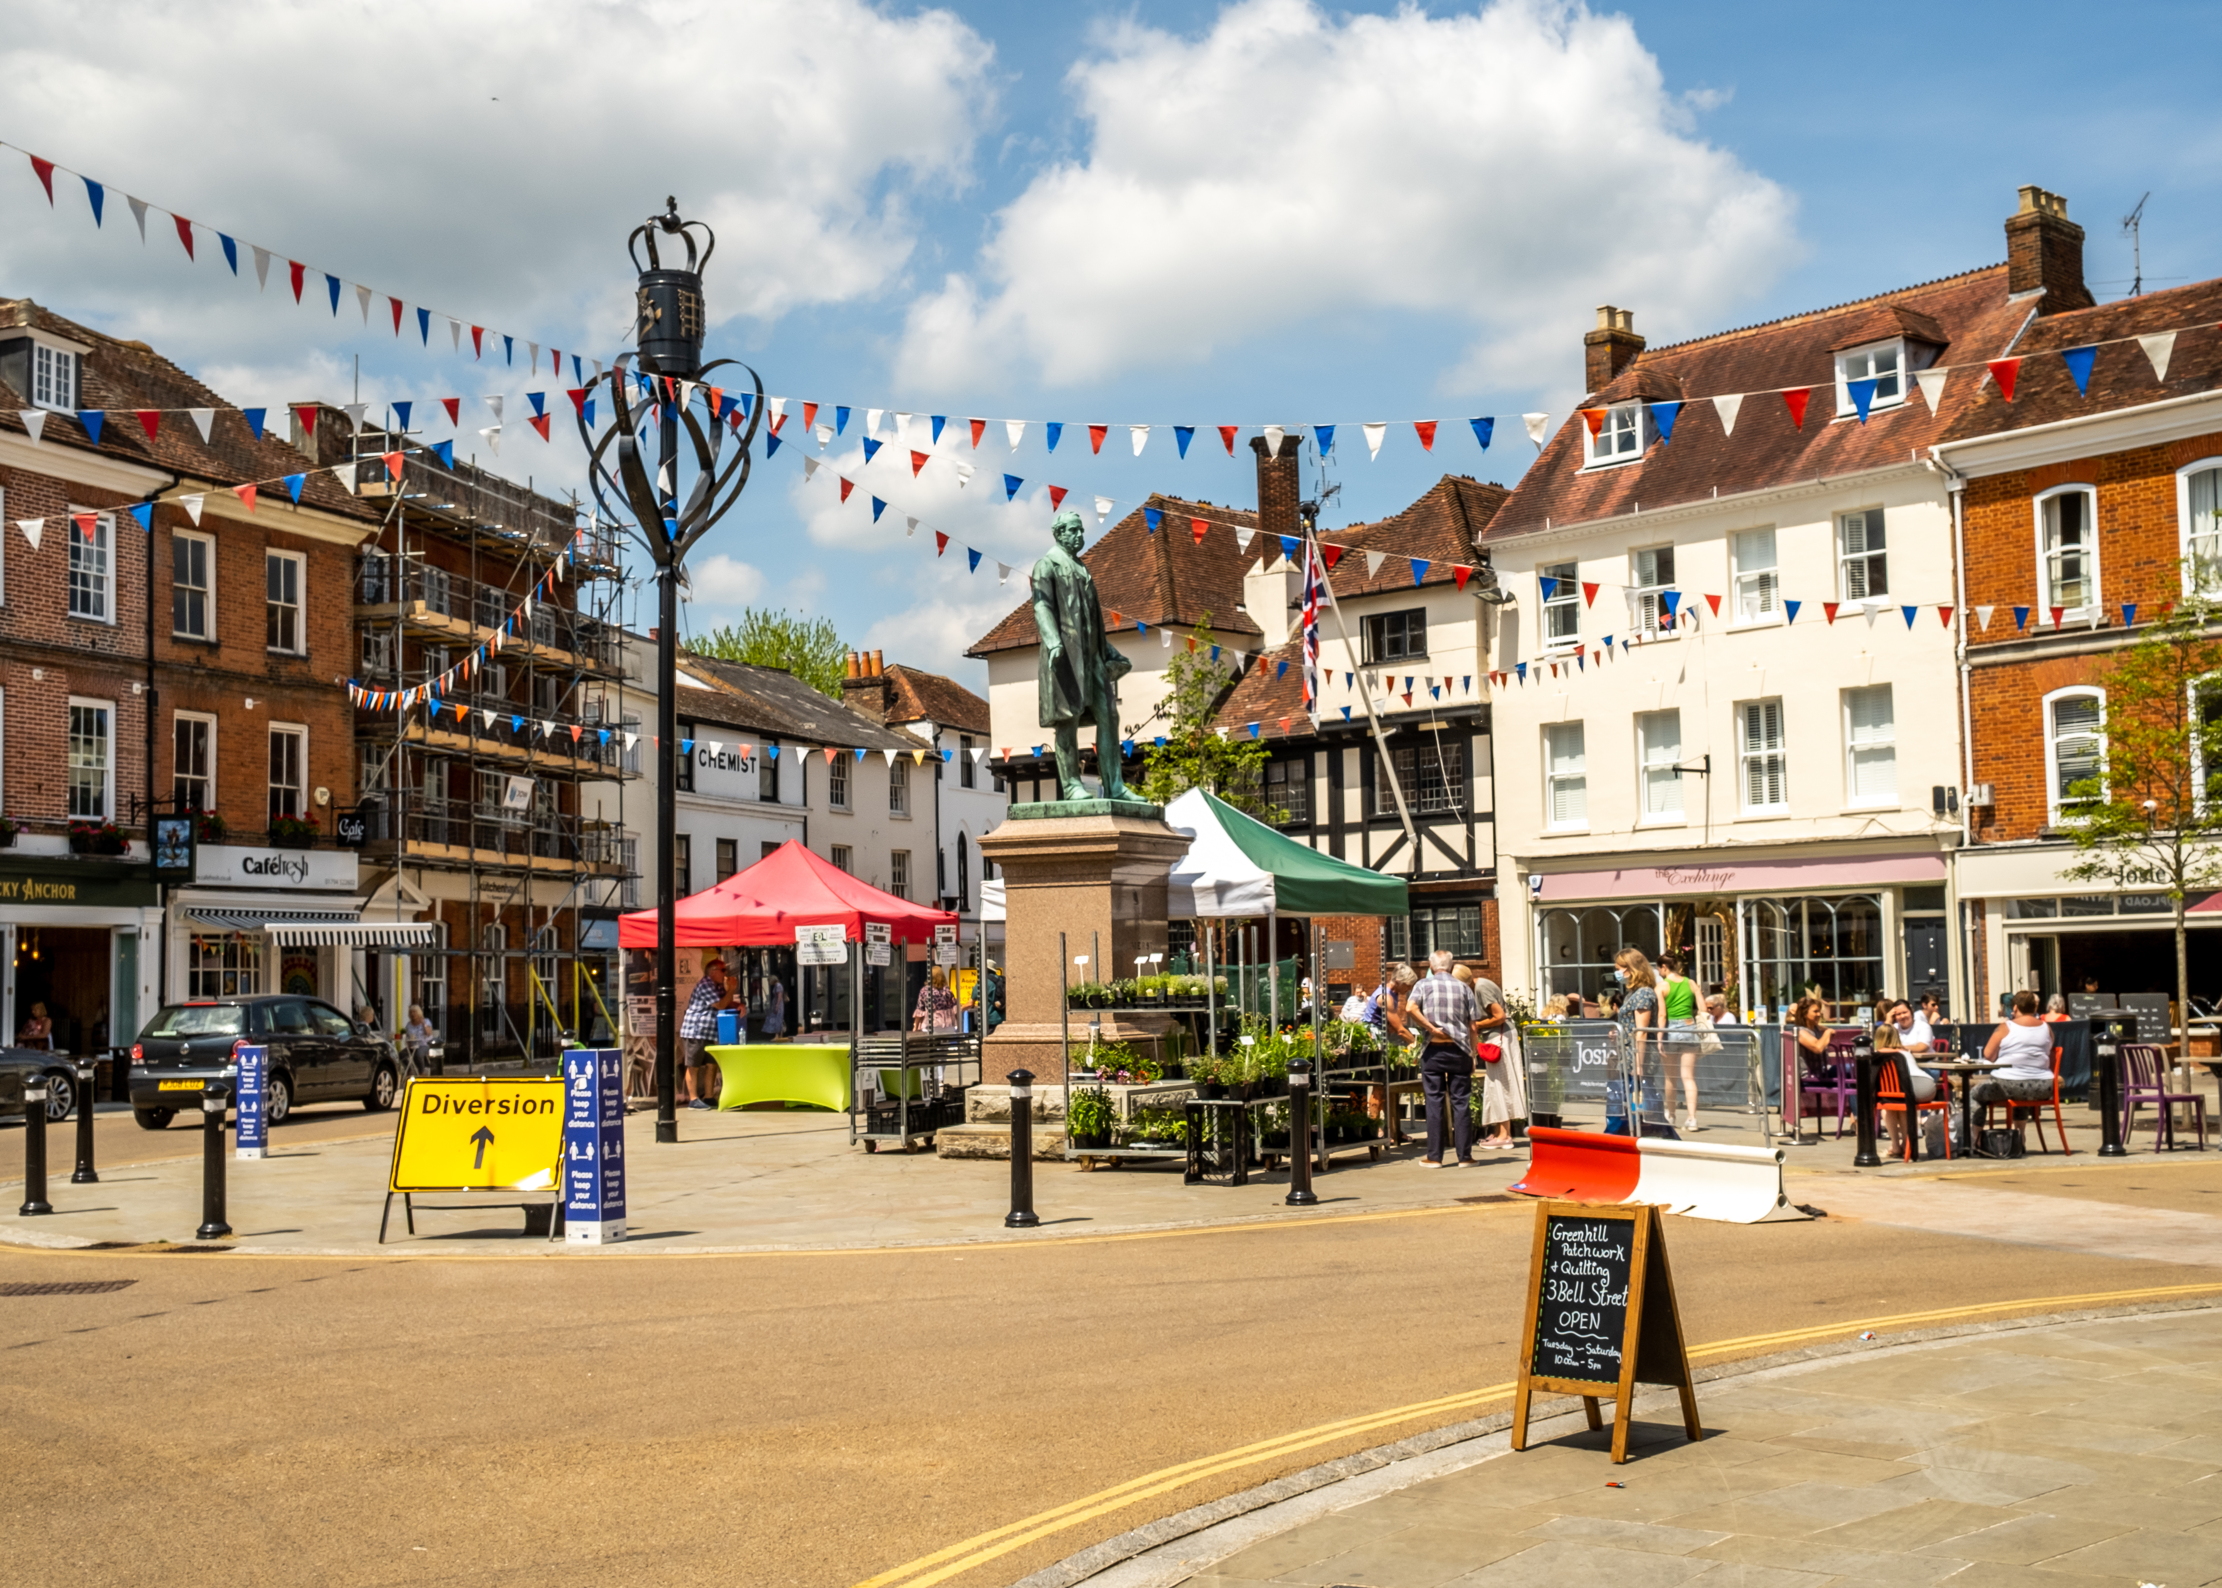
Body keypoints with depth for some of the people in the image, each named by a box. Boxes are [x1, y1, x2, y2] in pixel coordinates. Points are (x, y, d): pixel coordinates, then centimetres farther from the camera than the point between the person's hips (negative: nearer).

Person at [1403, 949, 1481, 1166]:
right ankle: (1464, 1155, 5)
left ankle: (1434, 1156, 4)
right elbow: (1472, 1026, 4)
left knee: (1434, 1101, 3)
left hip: (1433, 1050, -1)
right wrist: (1473, 1054, 10)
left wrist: (1431, 1028, -9)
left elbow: (1410, 1009, -18)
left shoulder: (1424, 985, 1)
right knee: (1461, 1102, 4)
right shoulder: (1464, 988, 6)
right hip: (1459, 1049, 1)